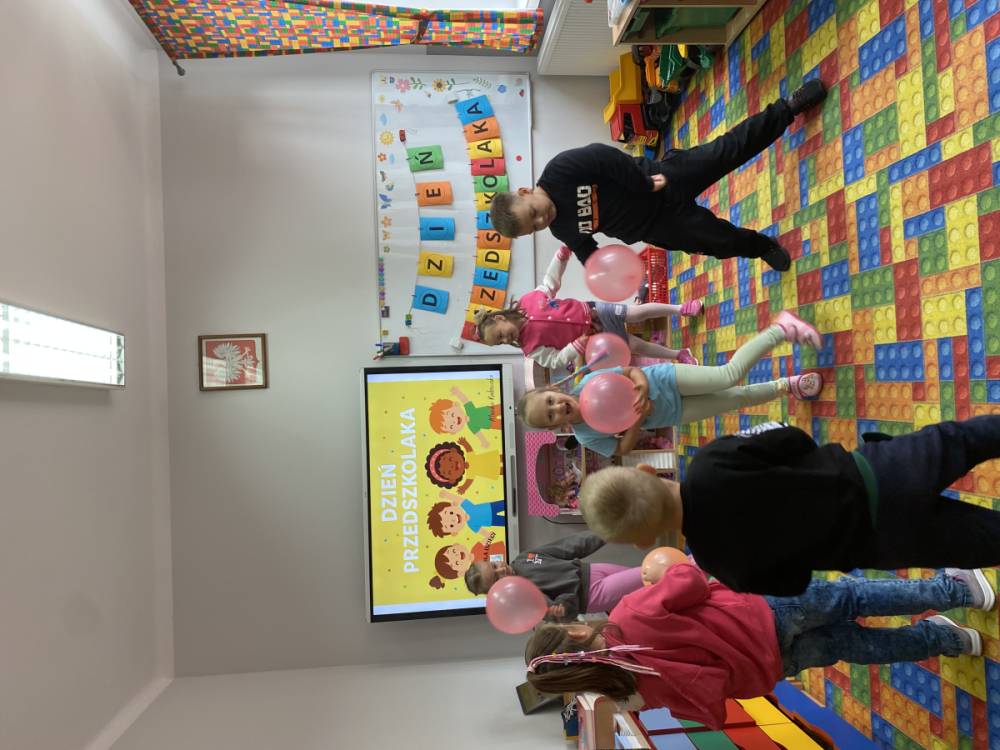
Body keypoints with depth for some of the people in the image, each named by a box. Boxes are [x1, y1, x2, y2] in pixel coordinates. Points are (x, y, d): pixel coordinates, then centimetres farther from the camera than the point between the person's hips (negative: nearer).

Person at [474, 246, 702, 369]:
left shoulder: (528, 300, -10)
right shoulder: (531, 348, -14)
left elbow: (551, 281, 3)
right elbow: (556, 360, -12)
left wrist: (564, 252, -5)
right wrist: (577, 346, -28)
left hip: (592, 311, 1)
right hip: (594, 336, -1)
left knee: (638, 312, -10)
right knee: (636, 346, -3)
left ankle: (680, 308, 11)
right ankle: (679, 354, 16)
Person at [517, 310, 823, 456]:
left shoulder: (589, 383, -20)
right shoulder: (585, 436, -15)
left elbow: (633, 370, -12)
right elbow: (623, 448, -7)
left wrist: (641, 386, -35)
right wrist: (637, 420, -25)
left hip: (665, 381, -2)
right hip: (675, 413, 3)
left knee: (730, 375, -17)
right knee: (740, 398, -2)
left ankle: (782, 328, 2)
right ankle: (785, 386, 20)